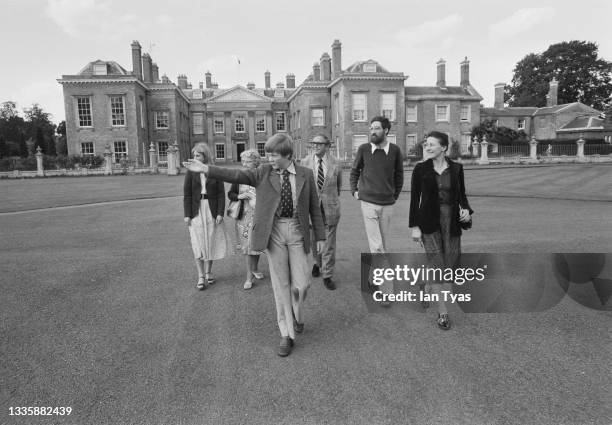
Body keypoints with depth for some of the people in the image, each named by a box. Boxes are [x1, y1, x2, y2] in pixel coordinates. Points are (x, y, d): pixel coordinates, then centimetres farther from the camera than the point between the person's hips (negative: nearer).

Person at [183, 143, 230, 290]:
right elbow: (187, 195, 2)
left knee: (211, 242, 8)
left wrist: (220, 213, -8)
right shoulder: (191, 172, 3)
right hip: (196, 212, 0)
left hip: (212, 211, 0)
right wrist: (187, 214, -5)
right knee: (198, 244, 0)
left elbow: (221, 194, -1)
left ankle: (208, 272, 24)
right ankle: (201, 277, 6)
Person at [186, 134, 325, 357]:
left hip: (297, 231, 0)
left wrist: (320, 236, 7)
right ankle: (287, 334, 17)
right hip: (274, 232, 0)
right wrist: (206, 169, -18)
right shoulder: (263, 173, 3)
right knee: (280, 284, 5)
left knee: (301, 284, 1)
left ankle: (296, 315, 35)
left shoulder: (305, 174, 3)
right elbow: (237, 175, -8)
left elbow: (314, 207, 6)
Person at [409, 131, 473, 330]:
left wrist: (466, 209, -9)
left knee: (451, 263, 8)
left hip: (452, 222, 3)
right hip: (430, 222, -3)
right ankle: (442, 312, 5)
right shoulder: (420, 169, -3)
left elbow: (462, 194, 12)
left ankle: (428, 288, 39)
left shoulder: (456, 168, 3)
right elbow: (415, 198, -2)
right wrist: (414, 226, -6)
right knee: (436, 265, -6)